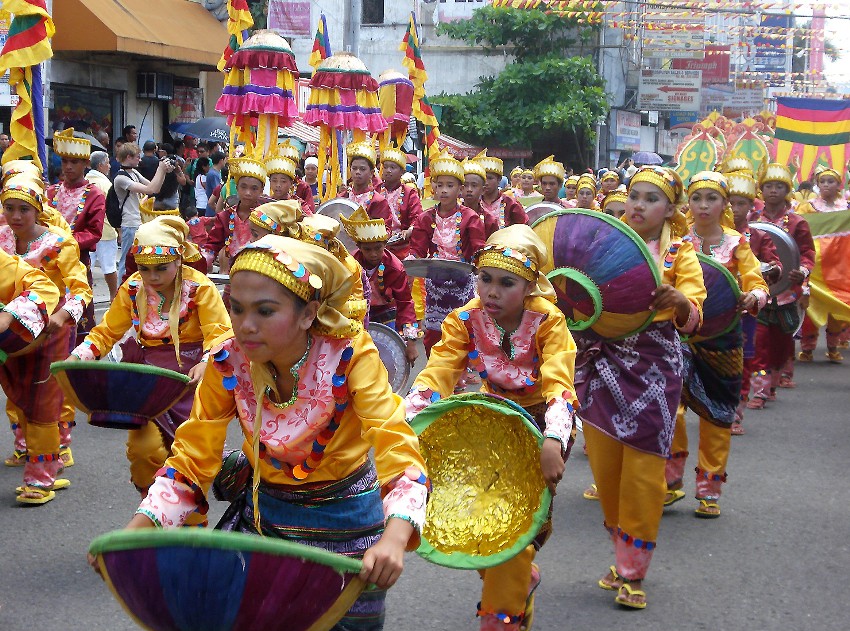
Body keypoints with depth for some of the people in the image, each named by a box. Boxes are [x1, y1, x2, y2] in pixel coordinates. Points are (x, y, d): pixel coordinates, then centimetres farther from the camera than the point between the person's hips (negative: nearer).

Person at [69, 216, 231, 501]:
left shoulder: (199, 287, -11)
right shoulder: (133, 289, 1)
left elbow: (219, 333, -16)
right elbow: (107, 332, 8)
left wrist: (206, 363, -36)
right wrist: (77, 357, -10)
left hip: (189, 373, -3)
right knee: (141, 447, -12)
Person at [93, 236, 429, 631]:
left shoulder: (349, 355, -26)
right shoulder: (228, 363, -17)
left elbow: (399, 453, -34)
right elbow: (191, 463, -10)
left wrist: (394, 539, -53)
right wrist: (137, 529, -26)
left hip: (344, 518, -2)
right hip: (263, 512, 2)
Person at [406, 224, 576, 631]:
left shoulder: (548, 321, -24)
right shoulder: (467, 319, -16)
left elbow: (558, 384, -36)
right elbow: (436, 375, -24)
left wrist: (553, 441, -53)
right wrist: (403, 422, -40)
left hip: (542, 420, -3)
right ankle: (521, 577, 35)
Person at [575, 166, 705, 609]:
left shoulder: (679, 252, 3)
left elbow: (692, 318, -6)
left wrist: (680, 302, -28)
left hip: (654, 368, -2)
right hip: (601, 362, 3)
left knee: (642, 472, -2)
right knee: (604, 464, 5)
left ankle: (633, 570, 11)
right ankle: (625, 554, 24)